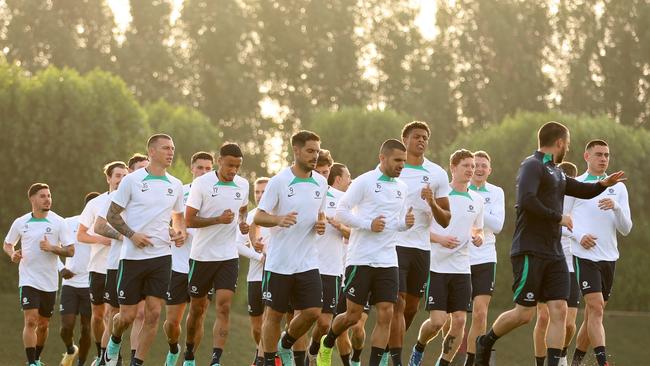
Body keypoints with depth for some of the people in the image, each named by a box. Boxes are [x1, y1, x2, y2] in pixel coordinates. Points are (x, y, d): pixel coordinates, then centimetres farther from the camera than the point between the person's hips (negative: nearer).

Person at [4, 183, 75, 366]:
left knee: (44, 324, 11)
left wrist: (52, 248, -19)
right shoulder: (20, 223, 2)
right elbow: (7, 244, 16)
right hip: (28, 280, -1)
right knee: (31, 321, -15)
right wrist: (12, 254, -5)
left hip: (50, 282, 1)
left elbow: (70, 250, -2)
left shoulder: (58, 222, -1)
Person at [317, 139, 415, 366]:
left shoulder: (402, 188, 12)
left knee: (385, 315, -5)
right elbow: (341, 212, -7)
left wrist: (406, 223, -1)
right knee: (353, 315, 0)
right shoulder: (364, 182, -6)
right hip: (361, 260, -5)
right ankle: (327, 344, 28)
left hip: (388, 262, 5)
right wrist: (368, 224, -18)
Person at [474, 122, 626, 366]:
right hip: (530, 252, -8)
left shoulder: (555, 172, 19)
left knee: (559, 310, -3)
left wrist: (603, 184, 13)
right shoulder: (532, 166, -9)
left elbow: (582, 191, 33)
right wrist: (558, 217, -17)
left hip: (554, 254, 8)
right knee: (524, 313, -5)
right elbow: (526, 201, -24)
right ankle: (486, 342, 18)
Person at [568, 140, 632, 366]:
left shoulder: (618, 188, 11)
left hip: (609, 258, 5)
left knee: (593, 313, 10)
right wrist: (579, 236, -16)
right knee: (596, 308, -17)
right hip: (584, 256, -5)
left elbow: (626, 229, 6)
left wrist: (616, 207, -13)